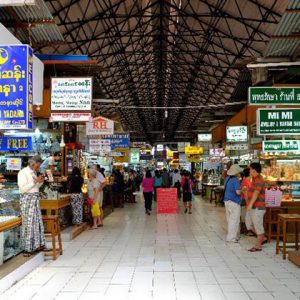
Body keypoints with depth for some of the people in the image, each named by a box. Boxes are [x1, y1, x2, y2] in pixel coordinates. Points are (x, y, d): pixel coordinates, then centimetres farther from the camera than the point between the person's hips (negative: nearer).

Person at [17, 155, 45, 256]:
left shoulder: (34, 172, 13)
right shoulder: (23, 172, -10)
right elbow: (23, 188, -18)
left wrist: (41, 182, 3)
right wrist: (35, 181, -18)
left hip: (35, 199, 8)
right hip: (27, 199, -8)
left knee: (38, 222, 10)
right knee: (28, 223, -5)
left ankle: (38, 244, 19)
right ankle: (28, 248, 2)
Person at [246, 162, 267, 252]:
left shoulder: (259, 179, -17)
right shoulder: (255, 179, 14)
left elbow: (256, 193, -28)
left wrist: (250, 204, -35)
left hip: (257, 207, -11)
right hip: (252, 207, 11)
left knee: (258, 226, -1)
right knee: (249, 224, 17)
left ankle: (258, 246, 8)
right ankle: (263, 238, 28)